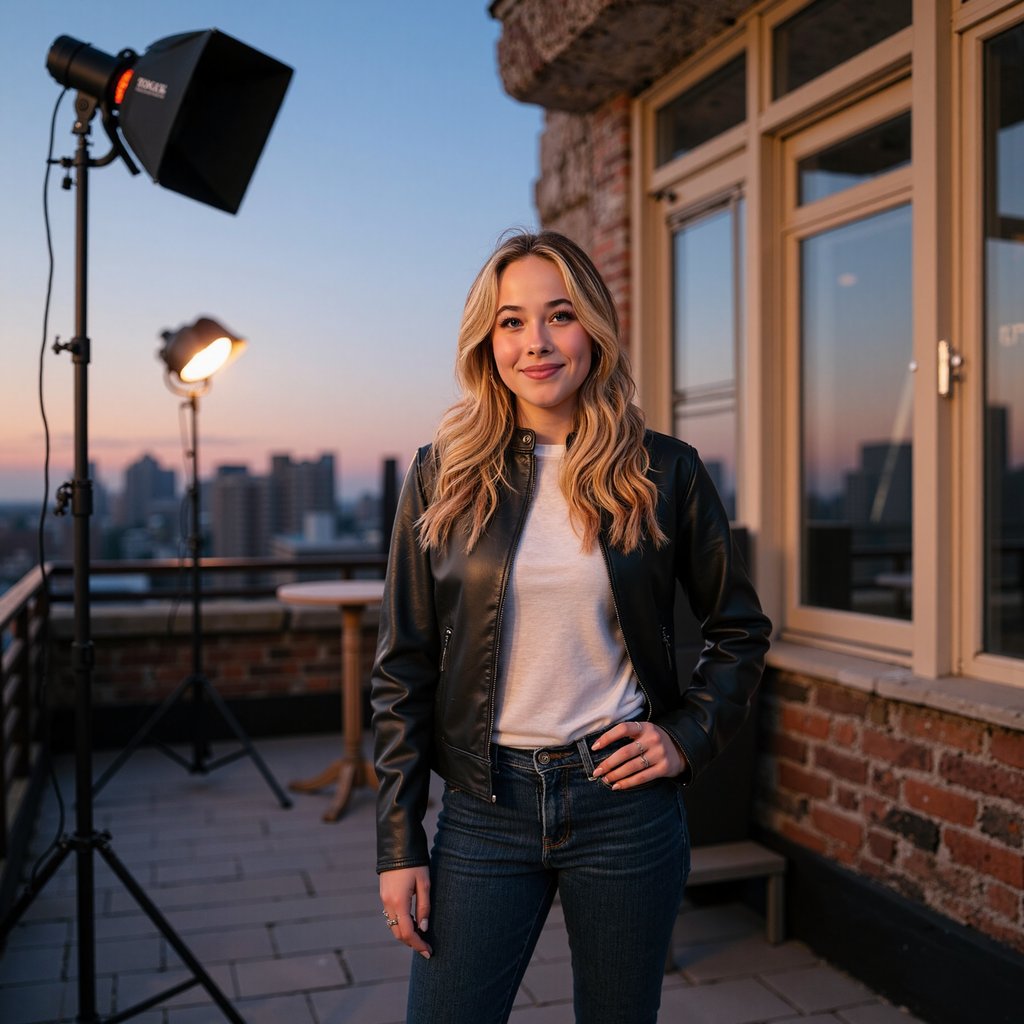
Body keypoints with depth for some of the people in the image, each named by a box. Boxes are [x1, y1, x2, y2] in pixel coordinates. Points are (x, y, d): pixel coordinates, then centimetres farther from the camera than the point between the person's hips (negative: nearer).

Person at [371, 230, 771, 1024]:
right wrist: (398, 846, -1)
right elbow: (403, 670, 0)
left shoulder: (664, 471, -2)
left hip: (625, 802, 0)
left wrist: (689, 738, -4)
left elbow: (741, 630, 9)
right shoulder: (443, 478, -1)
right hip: (486, 808, 0)